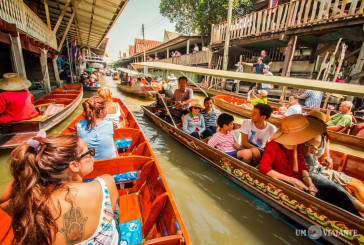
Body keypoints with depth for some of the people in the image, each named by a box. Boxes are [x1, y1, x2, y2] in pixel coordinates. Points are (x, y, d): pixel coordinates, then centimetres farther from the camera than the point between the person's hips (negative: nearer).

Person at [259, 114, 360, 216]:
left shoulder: (299, 145, 6)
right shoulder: (274, 145, -16)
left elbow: (302, 167, 14)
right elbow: (263, 168, -24)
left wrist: (309, 182, -7)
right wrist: (292, 180, -22)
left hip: (300, 184, 7)